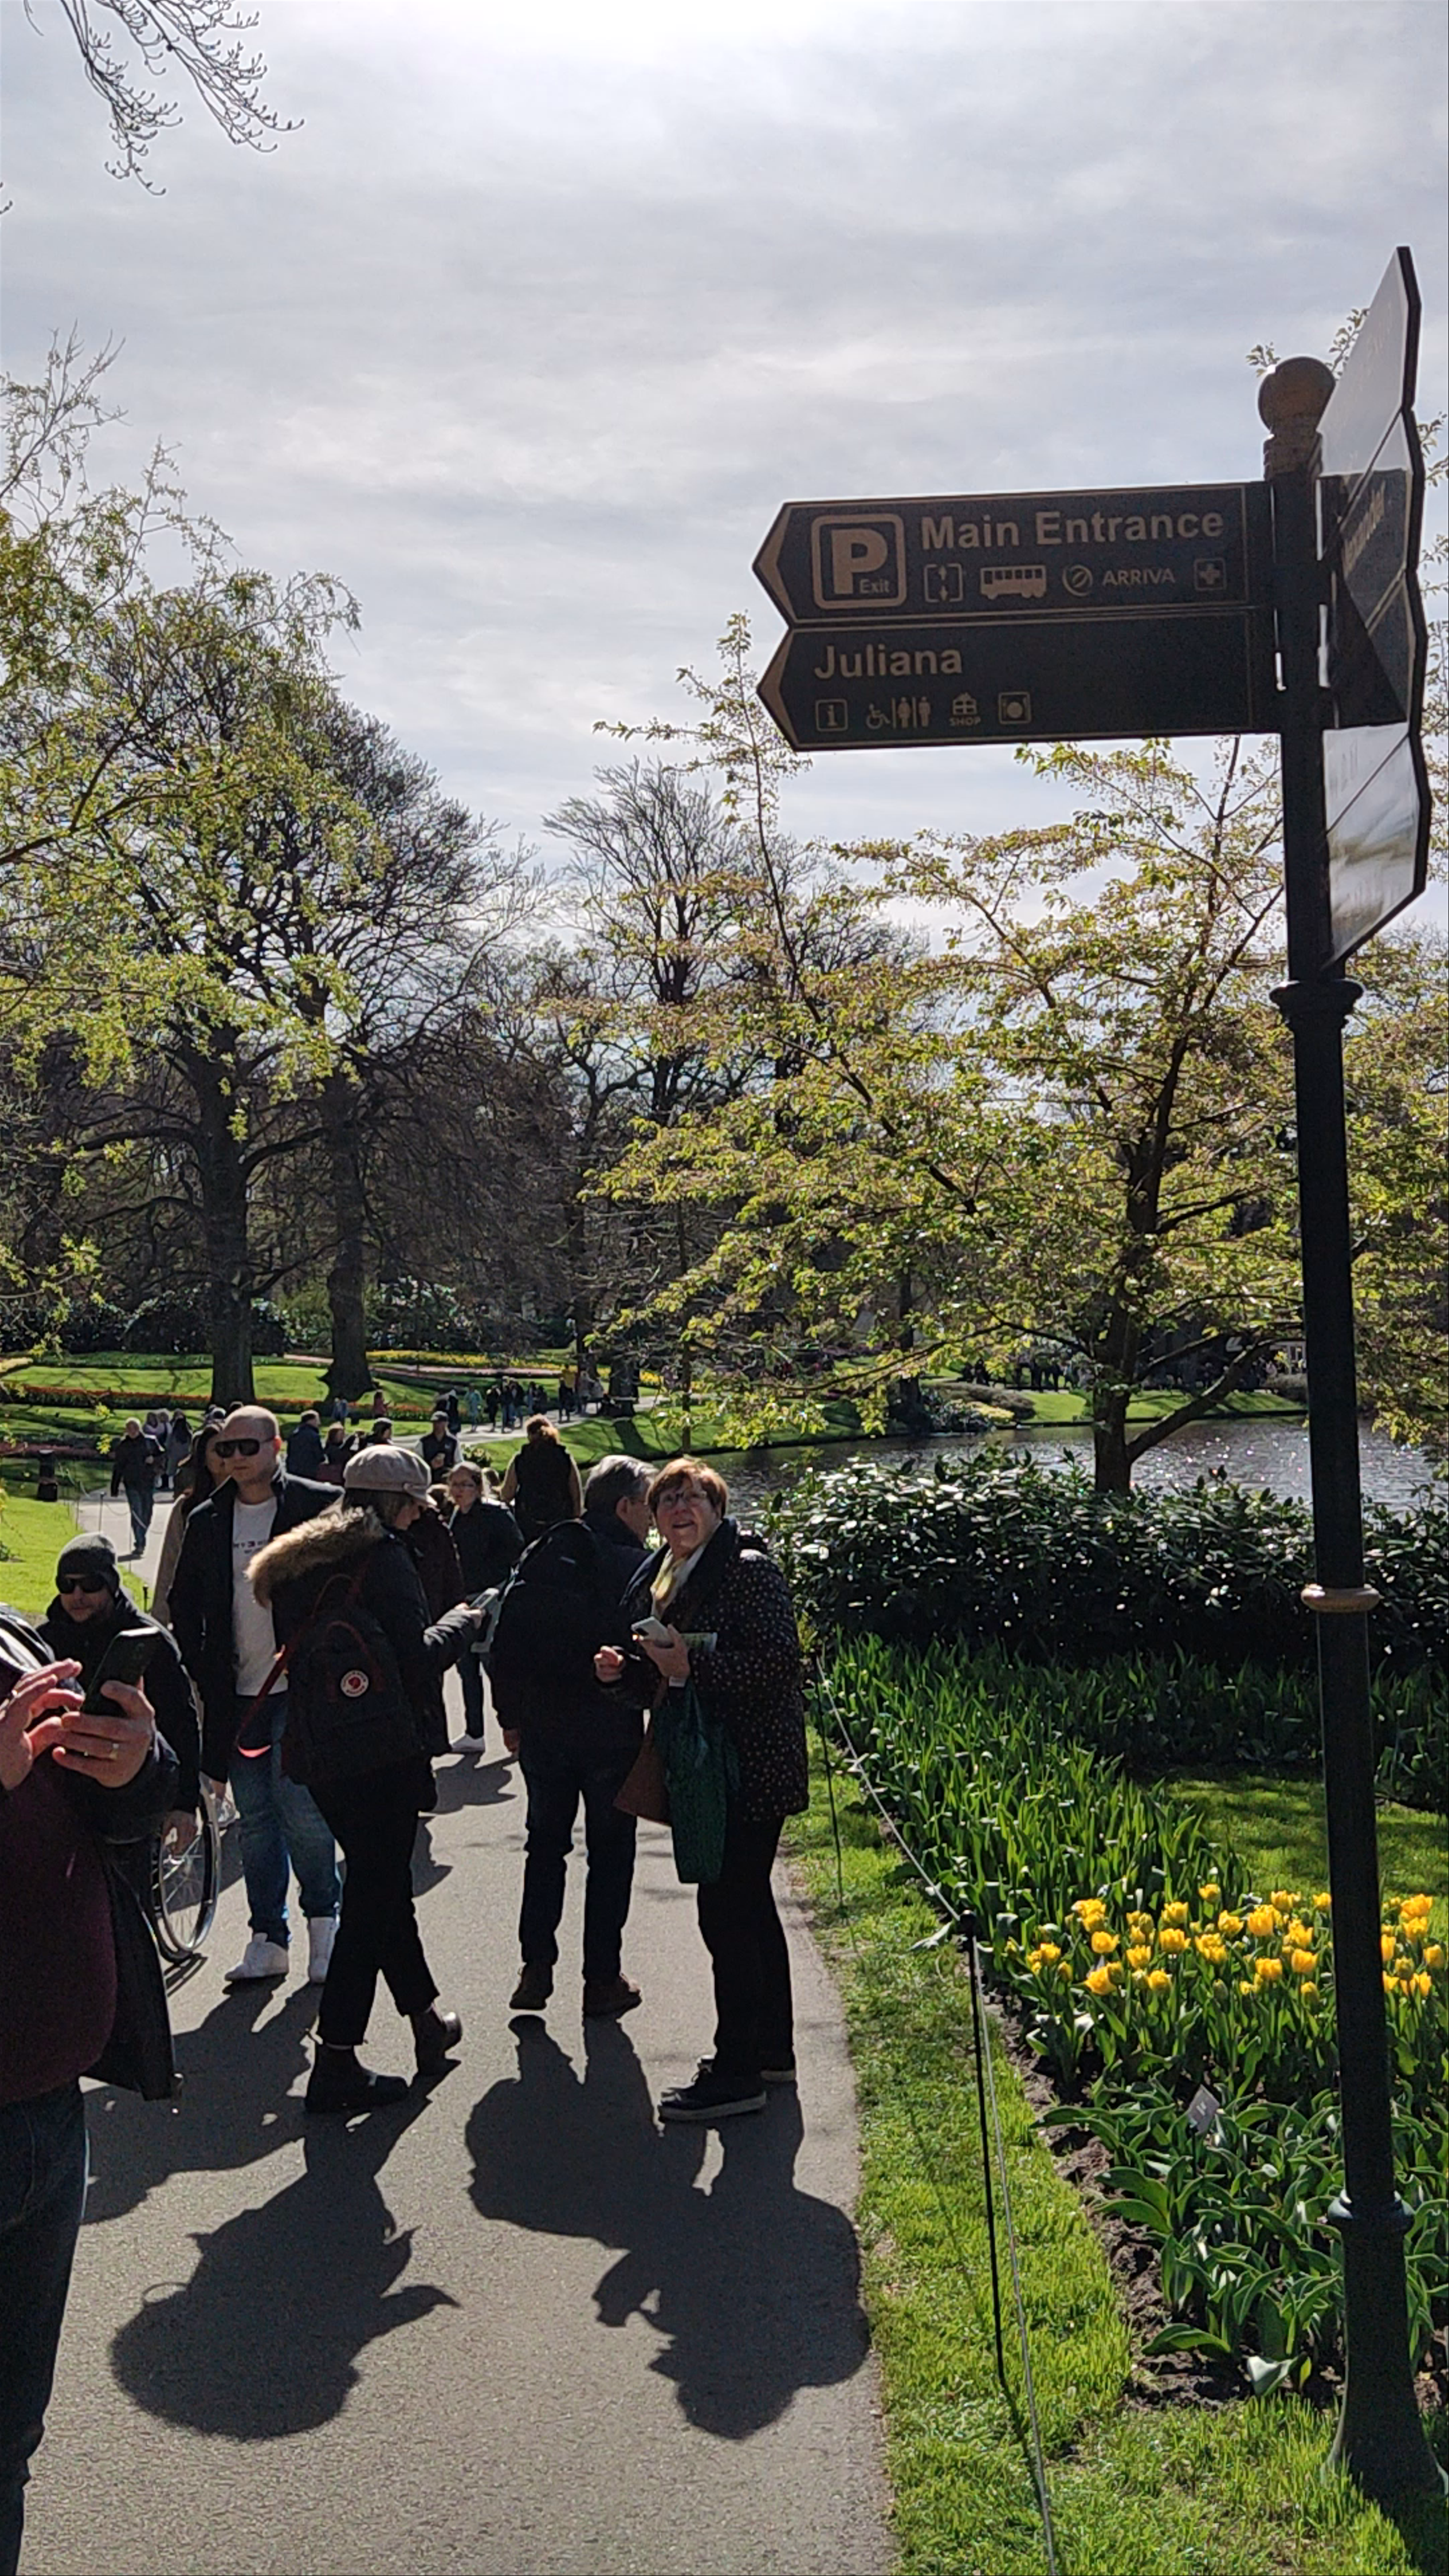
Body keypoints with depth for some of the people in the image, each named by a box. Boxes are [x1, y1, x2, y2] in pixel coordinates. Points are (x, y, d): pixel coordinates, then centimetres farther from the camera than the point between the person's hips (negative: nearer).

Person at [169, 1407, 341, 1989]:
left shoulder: (318, 1507, -6)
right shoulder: (208, 1521, 9)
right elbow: (183, 1604, 18)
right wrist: (203, 1670, 9)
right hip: (237, 1694, 5)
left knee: (298, 1805, -9)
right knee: (255, 1818, 9)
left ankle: (323, 1920, 12)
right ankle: (268, 1938, 19)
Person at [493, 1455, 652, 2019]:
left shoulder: (540, 1559, 4)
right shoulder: (639, 1568, -11)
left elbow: (504, 1645, 5)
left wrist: (511, 1717, 12)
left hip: (542, 1730, 4)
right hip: (612, 1733, -4)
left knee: (545, 1845, 16)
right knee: (610, 1852, 7)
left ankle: (536, 1969, 14)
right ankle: (603, 1981, 11)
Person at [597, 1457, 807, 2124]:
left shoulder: (748, 1570, -13)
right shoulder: (662, 1578, 14)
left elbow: (781, 1663, -22)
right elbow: (665, 1681, 22)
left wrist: (693, 1665, -25)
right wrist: (626, 1671, 3)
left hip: (750, 1768, -9)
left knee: (727, 1911, -6)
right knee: (748, 1905, 18)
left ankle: (737, 2073, 4)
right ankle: (771, 2049, 30)